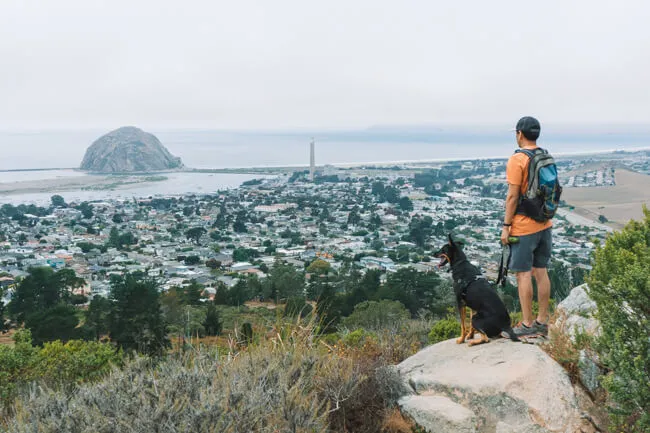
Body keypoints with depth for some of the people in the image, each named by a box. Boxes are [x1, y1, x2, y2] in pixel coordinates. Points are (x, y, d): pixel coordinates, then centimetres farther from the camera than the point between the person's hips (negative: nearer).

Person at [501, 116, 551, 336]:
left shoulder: (517, 160, -14)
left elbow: (512, 196, -16)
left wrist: (506, 225, -10)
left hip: (523, 228, -8)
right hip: (544, 225, 8)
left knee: (523, 274, -1)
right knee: (541, 272, 11)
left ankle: (527, 324, 3)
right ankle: (542, 321, 18)